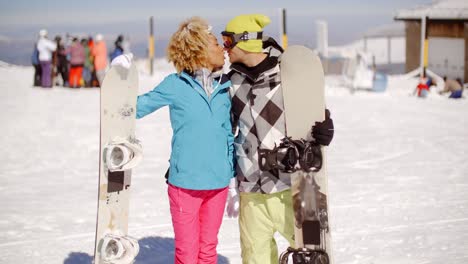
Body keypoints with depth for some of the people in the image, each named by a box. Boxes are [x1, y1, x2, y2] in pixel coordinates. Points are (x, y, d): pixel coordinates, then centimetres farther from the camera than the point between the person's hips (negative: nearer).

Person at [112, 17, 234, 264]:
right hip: (185, 183, -3)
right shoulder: (175, 85, -6)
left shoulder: (225, 87, 3)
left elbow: (229, 135, 12)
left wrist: (234, 177, 13)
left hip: (218, 184, 3)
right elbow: (137, 108, 1)